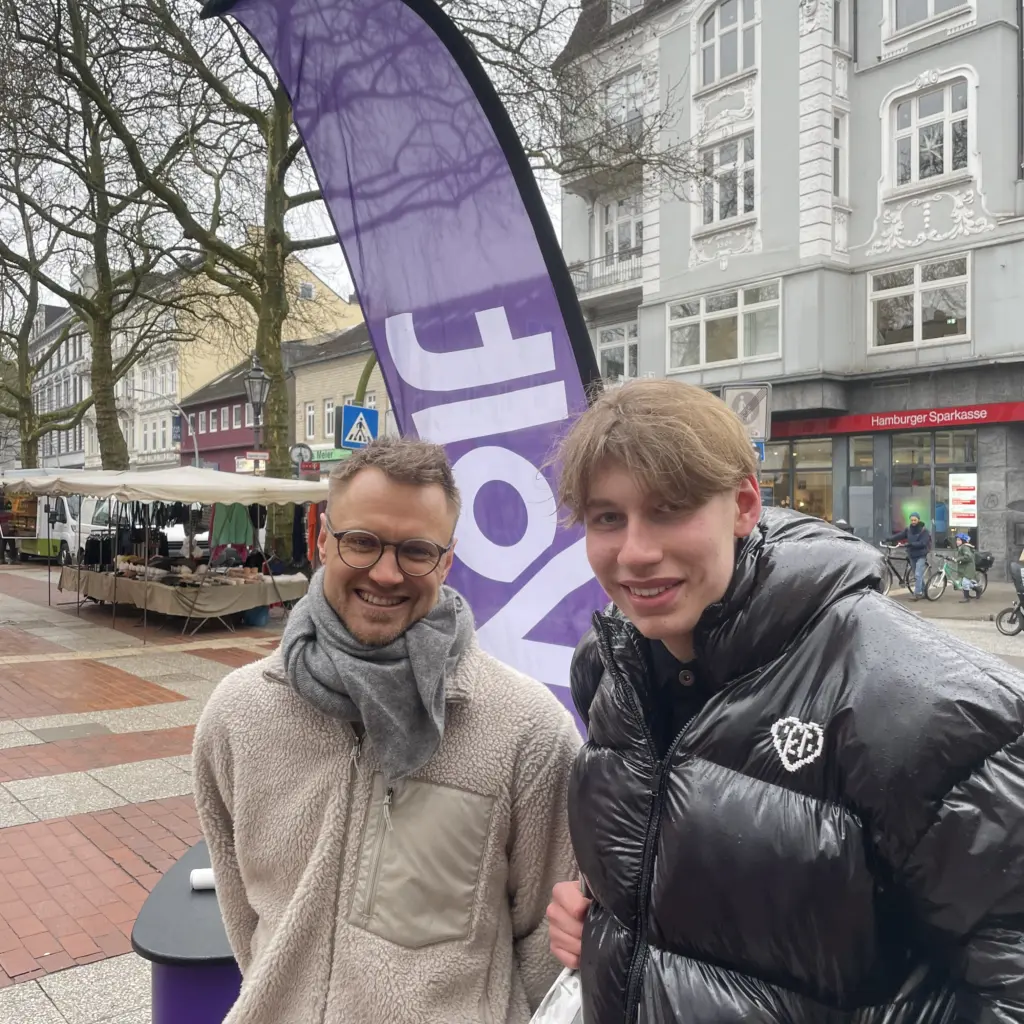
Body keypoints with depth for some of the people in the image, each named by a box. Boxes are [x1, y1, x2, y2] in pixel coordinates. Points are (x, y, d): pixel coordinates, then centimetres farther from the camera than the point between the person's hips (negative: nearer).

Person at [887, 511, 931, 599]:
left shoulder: (924, 530, -10)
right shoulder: (908, 529, 4)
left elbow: (922, 543, -20)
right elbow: (900, 535, -4)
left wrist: (911, 544, -30)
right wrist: (889, 539, -17)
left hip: (921, 556, -5)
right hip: (912, 555, 5)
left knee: (918, 575, -15)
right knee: (918, 575, 14)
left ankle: (917, 593, -14)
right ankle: (923, 591, 26)